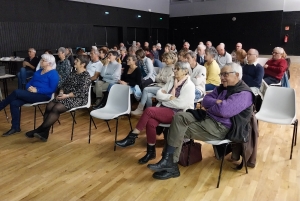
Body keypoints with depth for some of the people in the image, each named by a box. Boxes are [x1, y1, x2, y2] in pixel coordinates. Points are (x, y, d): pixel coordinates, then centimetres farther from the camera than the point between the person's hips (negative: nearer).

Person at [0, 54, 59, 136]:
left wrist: (37, 90, -20)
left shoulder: (53, 74, -6)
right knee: (14, 103, -17)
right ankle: (15, 127, -9)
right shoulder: (38, 72, 20)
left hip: (43, 96, -7)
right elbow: (30, 82, 20)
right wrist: (29, 87, -4)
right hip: (32, 93, 8)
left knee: (16, 92, -22)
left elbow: (52, 89, -15)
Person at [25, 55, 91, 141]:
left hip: (78, 99, -8)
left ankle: (38, 130, -18)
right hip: (65, 96, 8)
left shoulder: (86, 76, -9)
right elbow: (64, 84, 16)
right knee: (49, 106, -17)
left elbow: (81, 92, -17)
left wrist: (67, 96, -22)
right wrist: (61, 92, -5)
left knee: (56, 108, -27)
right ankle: (44, 133, -20)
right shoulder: (73, 72, 17)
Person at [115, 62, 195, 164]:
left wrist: (165, 98, -7)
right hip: (164, 110, 6)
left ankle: (131, 137, -16)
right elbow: (158, 94, 7)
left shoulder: (189, 86, -5)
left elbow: (181, 104, -18)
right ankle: (151, 151, -11)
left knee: (149, 110, -27)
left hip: (176, 114, -6)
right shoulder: (171, 80, 14)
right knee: (150, 122, -26)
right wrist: (170, 97, -11)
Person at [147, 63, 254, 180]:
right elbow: (205, 101, 10)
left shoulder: (243, 94, -13)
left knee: (179, 131, -17)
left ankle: (170, 163, -2)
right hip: (207, 117, 9)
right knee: (179, 117, -11)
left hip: (220, 127, -9)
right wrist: (216, 102, -11)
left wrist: (210, 106, -6)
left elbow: (223, 110, -27)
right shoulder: (223, 87, 17)